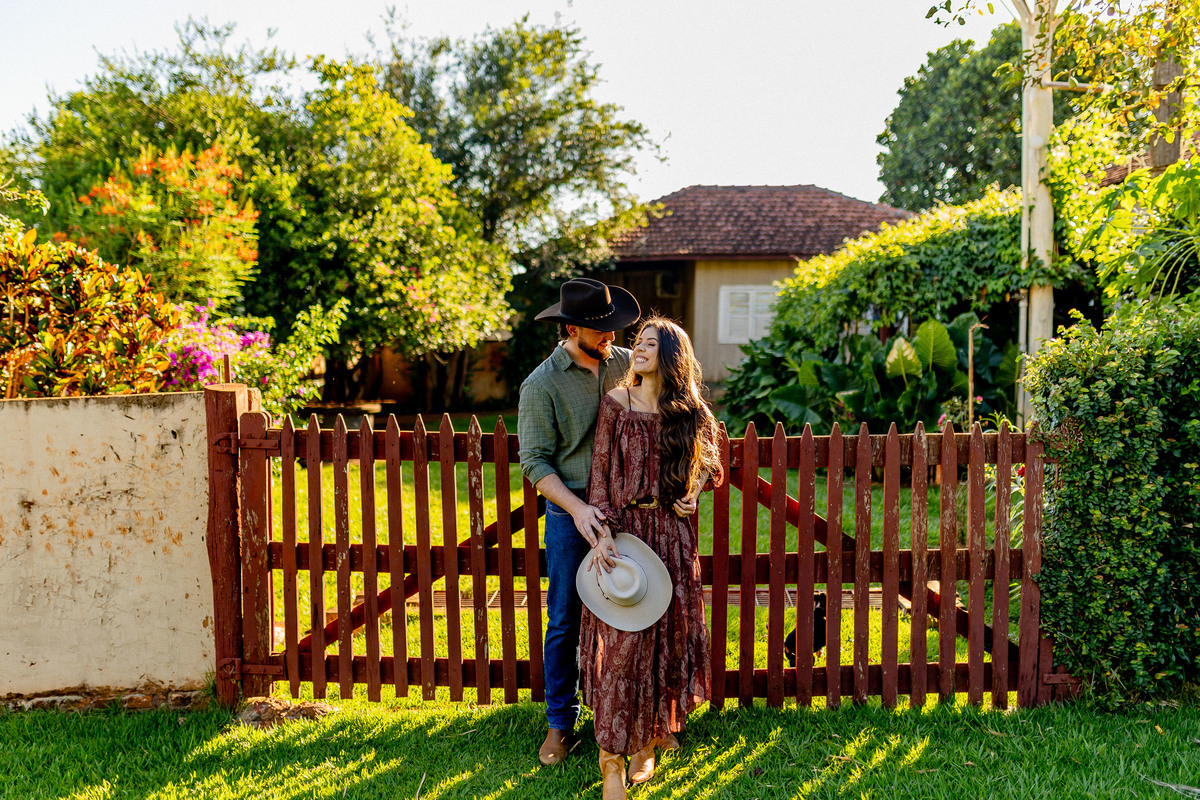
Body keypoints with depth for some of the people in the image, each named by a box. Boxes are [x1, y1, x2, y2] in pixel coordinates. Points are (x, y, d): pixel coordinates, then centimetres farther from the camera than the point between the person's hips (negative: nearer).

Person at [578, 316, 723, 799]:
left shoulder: (691, 415, 6)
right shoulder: (616, 404, 0)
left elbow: (710, 472, 20)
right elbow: (600, 474, -3)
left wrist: (682, 495, 2)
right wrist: (603, 532, -13)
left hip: (673, 535, 3)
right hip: (624, 530, -2)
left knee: (666, 637, 7)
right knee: (621, 642, -4)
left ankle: (647, 740, 25)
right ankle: (612, 758, 6)